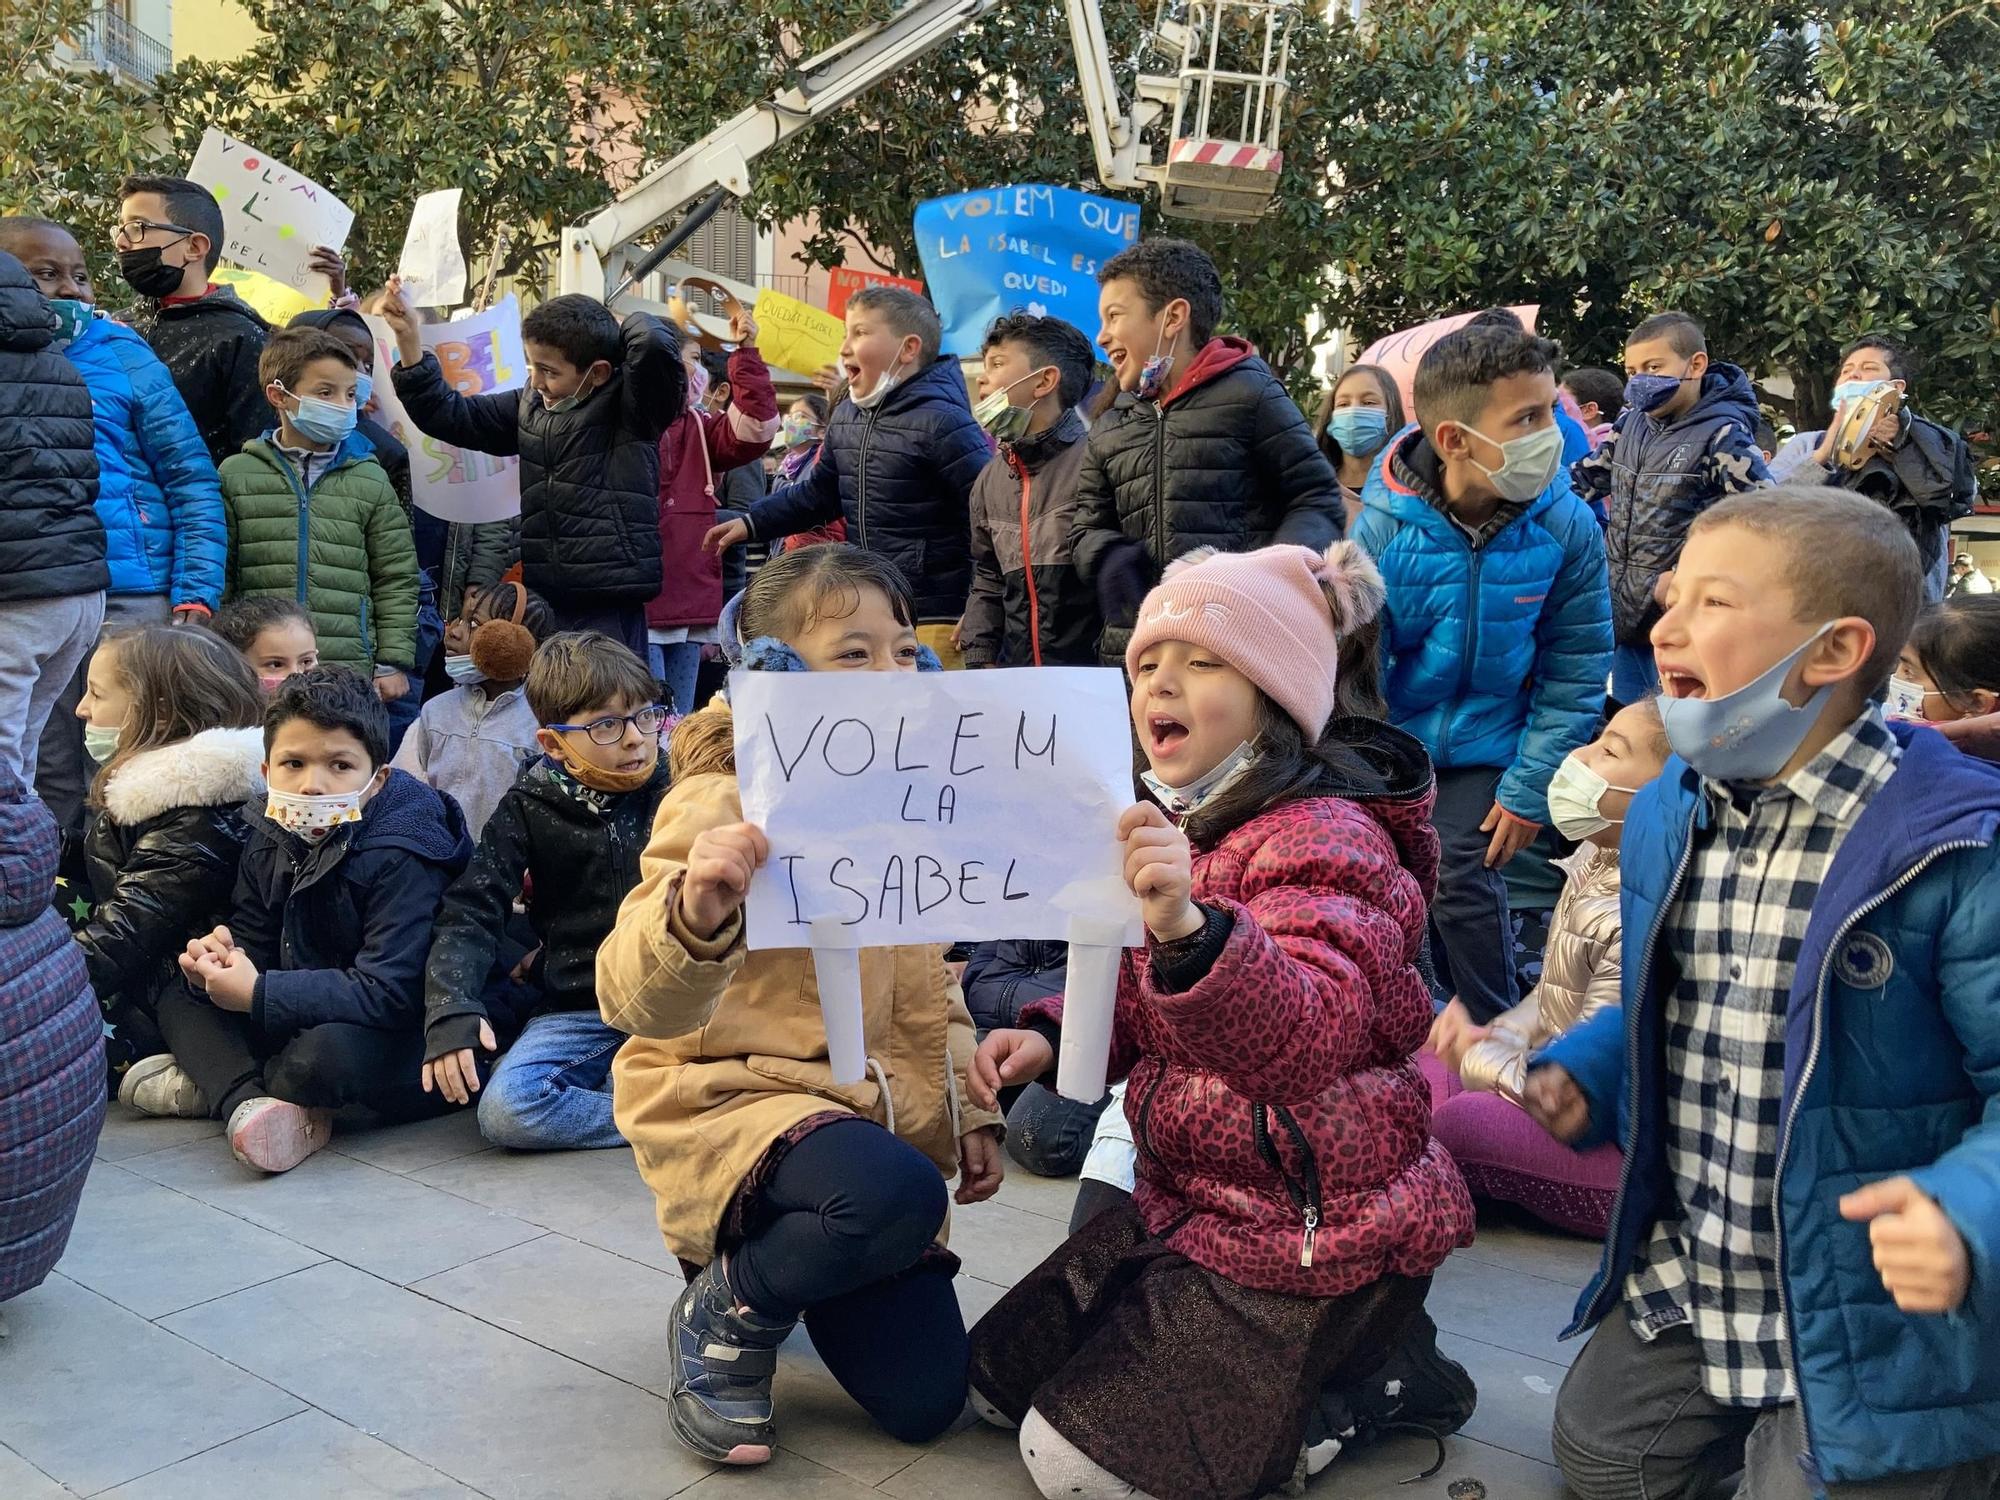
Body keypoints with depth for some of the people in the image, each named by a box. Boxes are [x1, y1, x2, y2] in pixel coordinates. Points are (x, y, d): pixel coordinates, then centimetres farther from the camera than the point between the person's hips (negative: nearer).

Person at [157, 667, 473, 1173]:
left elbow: (390, 993, -28)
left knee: (326, 1051, -37)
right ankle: (249, 1101, -21)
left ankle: (212, 1080, -6)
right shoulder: (272, 841, 1)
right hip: (300, 1020, 8)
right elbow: (256, 945, 6)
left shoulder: (402, 859, -23)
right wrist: (220, 959, -19)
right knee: (178, 1001, 3)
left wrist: (258, 994, -26)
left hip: (400, 1044, -8)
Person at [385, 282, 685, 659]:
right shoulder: (531, 404, 11)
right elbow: (452, 416, 19)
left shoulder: (629, 406, -8)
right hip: (543, 601, 7)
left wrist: (630, 324, -3)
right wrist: (408, 339, 12)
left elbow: (656, 344, -26)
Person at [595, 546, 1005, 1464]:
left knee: (924, 1401, -1)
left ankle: (779, 1259, 28)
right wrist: (695, 917, -48)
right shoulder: (723, 806, -16)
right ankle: (724, 1314, -5)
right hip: (731, 1094, -6)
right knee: (897, 1194, -38)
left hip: (874, 1105, 7)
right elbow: (635, 1000, -28)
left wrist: (970, 1112, 14)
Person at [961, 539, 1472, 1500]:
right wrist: (1050, 1036, -5)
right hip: (1187, 1198, 9)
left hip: (1314, 1232, -9)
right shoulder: (1177, 826, 4)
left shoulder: (1326, 840, -22)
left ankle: (1358, 1385, 8)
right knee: (997, 1379, 15)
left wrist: (1190, 927, -59)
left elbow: (1305, 1032, -40)